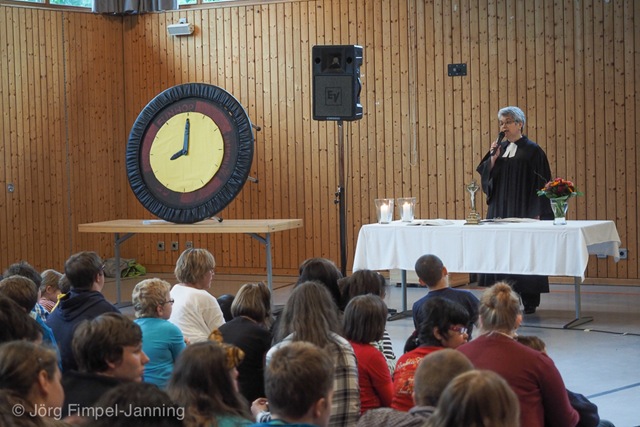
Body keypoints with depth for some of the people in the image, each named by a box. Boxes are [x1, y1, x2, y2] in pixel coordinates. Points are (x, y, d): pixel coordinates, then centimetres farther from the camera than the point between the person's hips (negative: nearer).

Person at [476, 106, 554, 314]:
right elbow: (487, 178, 10)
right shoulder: (500, 150, 13)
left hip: (523, 211, -5)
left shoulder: (532, 150, -4)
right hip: (499, 211, 6)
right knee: (500, 252, 2)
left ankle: (529, 301, 3)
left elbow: (541, 184, -8)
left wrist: (537, 214, -13)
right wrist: (493, 159, -6)